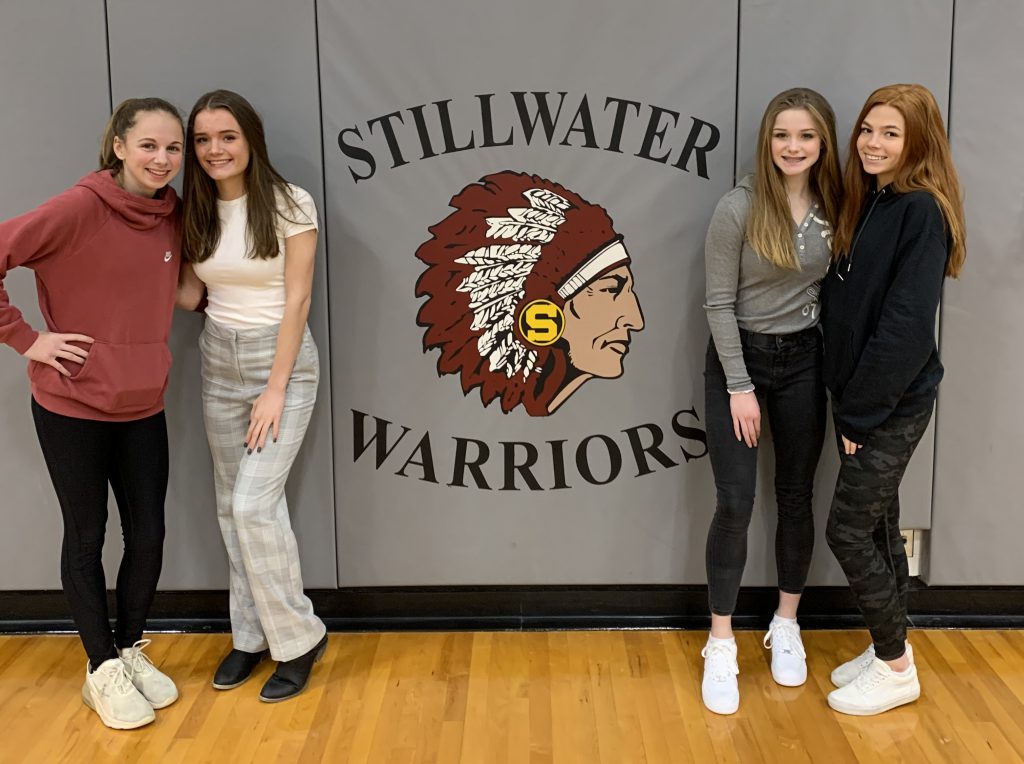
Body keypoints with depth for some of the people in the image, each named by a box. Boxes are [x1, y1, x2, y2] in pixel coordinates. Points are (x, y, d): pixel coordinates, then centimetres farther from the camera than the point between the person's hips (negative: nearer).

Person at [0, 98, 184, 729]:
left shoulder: (173, 215, 0)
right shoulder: (80, 208, -17)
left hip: (143, 406, 5)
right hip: (72, 406, -5)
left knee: (148, 536, 10)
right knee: (86, 538, 10)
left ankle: (131, 651, 31)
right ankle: (103, 670, 25)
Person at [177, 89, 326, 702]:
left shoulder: (289, 204, -11)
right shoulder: (196, 213, 5)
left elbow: (297, 300, -12)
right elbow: (189, 296, 6)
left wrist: (275, 390, -15)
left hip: (282, 359, -6)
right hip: (219, 364, 6)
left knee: (254, 504, -12)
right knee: (232, 506, 10)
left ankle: (298, 637, 6)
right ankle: (253, 635, 25)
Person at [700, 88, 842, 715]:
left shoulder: (834, 207, -2)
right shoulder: (740, 207, -14)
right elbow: (719, 302, -12)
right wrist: (740, 385, -13)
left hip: (803, 360, 4)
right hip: (738, 357, -4)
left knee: (797, 497, 11)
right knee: (736, 504, -4)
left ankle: (787, 627, 29)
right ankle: (721, 647, 9)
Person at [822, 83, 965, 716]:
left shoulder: (922, 210, -17)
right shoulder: (870, 203, 10)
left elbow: (906, 324, -21)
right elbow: (848, 307, 9)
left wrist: (861, 410, -17)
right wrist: (848, 402, 5)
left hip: (893, 404, -8)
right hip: (862, 399, 8)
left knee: (849, 531, -2)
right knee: (878, 527, 16)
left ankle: (896, 668, 15)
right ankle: (888, 650, 30)